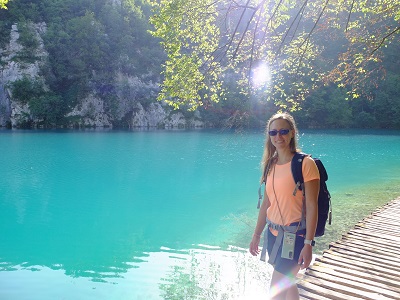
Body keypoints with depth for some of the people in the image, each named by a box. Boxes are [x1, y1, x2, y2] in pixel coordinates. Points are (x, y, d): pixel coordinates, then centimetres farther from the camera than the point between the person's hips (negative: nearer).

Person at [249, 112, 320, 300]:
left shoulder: (305, 164, -13)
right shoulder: (270, 165, 5)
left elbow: (312, 206, -15)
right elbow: (266, 204, 10)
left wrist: (308, 244, -17)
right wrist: (256, 235, 12)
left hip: (294, 235, -6)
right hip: (273, 233, 6)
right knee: (287, 283, 20)